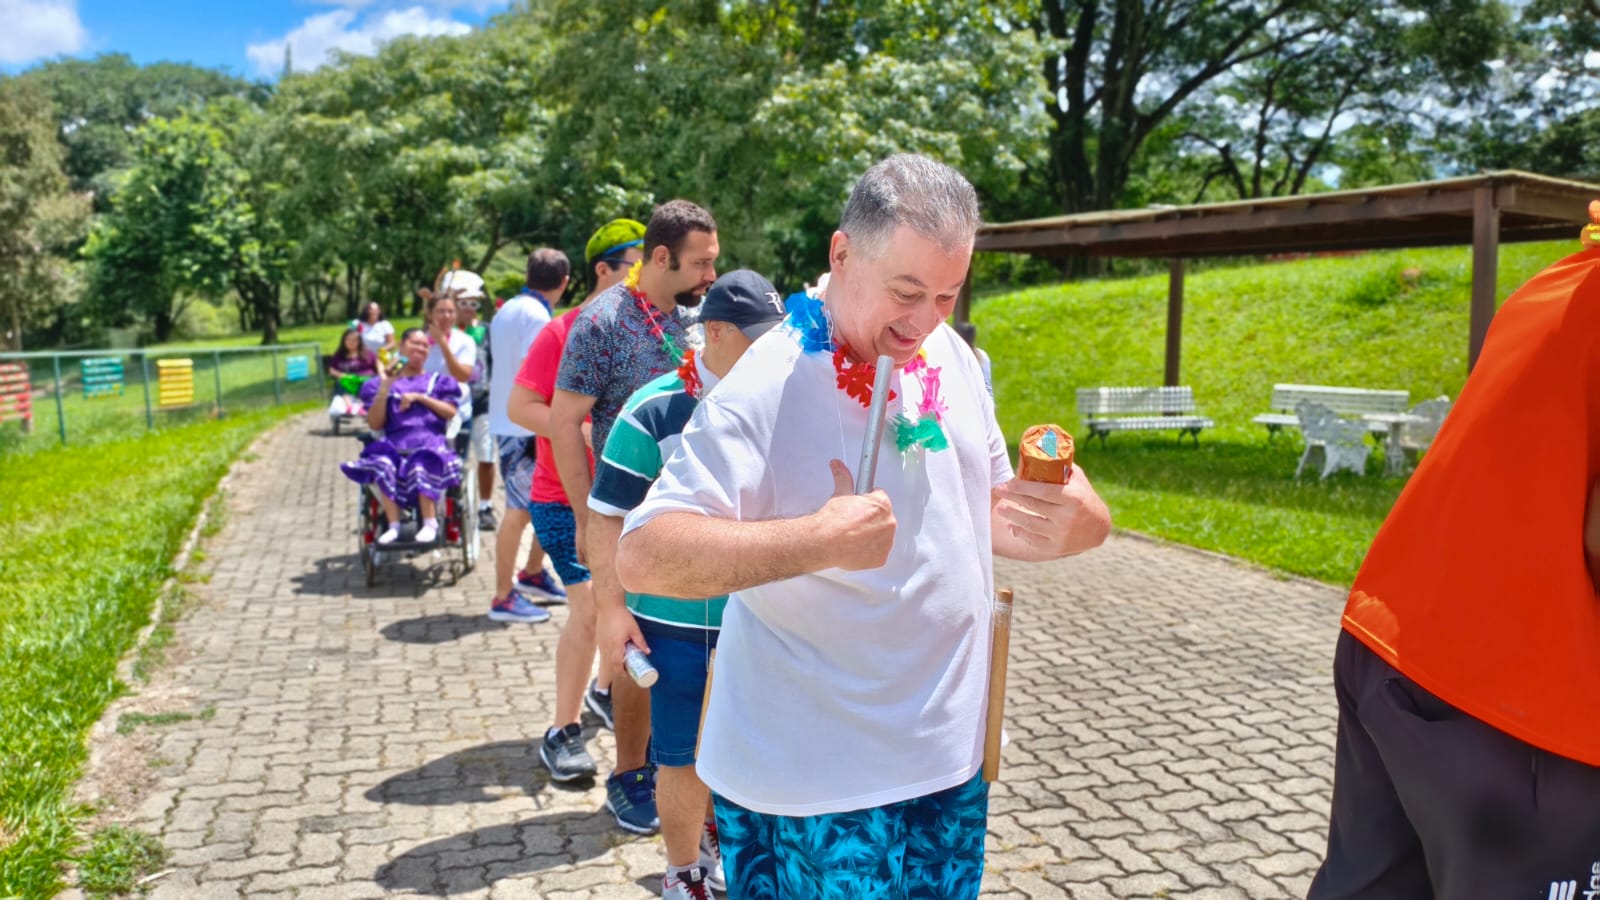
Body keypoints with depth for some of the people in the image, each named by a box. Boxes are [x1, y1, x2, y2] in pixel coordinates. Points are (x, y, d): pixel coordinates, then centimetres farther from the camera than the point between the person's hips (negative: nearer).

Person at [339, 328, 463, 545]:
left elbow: (451, 413, 5)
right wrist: (385, 388, -3)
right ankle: (393, 525, -26)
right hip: (395, 444, 1)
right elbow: (375, 425, 6)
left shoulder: (438, 380, 21)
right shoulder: (381, 383, 18)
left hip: (430, 442, -1)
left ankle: (430, 523, -24)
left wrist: (419, 397, -4)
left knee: (421, 467, -37)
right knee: (381, 465, -35)